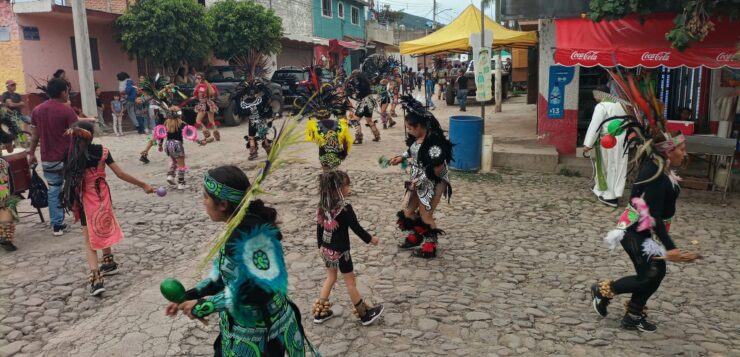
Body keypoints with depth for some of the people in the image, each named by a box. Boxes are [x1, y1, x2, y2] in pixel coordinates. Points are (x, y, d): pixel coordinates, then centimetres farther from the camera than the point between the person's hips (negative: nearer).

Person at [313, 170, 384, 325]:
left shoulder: (323, 205, -4)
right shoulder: (345, 208, -24)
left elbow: (319, 227, 6)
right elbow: (356, 228, -15)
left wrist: (320, 246, 20)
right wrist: (370, 239, 2)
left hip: (327, 249, 6)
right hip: (340, 251, -6)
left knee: (331, 278, 24)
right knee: (350, 282, 7)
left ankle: (320, 312, 31)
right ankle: (365, 314, 23)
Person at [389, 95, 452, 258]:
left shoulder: (434, 142, -29)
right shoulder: (417, 138, -4)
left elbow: (438, 170, -26)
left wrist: (419, 180, -22)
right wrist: (402, 157, 10)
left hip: (431, 184, -9)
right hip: (417, 180, 9)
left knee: (425, 216, 6)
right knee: (407, 209, 17)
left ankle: (430, 246, 27)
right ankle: (415, 236, 41)